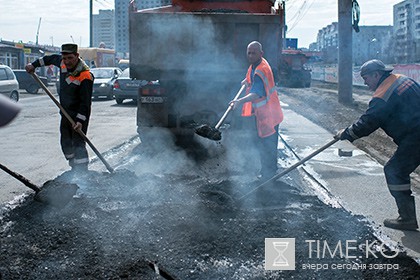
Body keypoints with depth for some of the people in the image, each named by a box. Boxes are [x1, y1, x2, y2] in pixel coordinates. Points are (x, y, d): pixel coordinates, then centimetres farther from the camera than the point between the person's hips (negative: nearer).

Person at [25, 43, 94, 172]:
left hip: (80, 114, -8)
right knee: (65, 143, 13)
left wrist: (80, 120, -32)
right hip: (65, 113, 8)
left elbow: (85, 102, -26)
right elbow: (51, 58, 22)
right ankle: (75, 170, 24)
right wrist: (34, 64, 24)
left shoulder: (86, 76, -26)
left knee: (78, 144, -14)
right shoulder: (62, 62, -3)